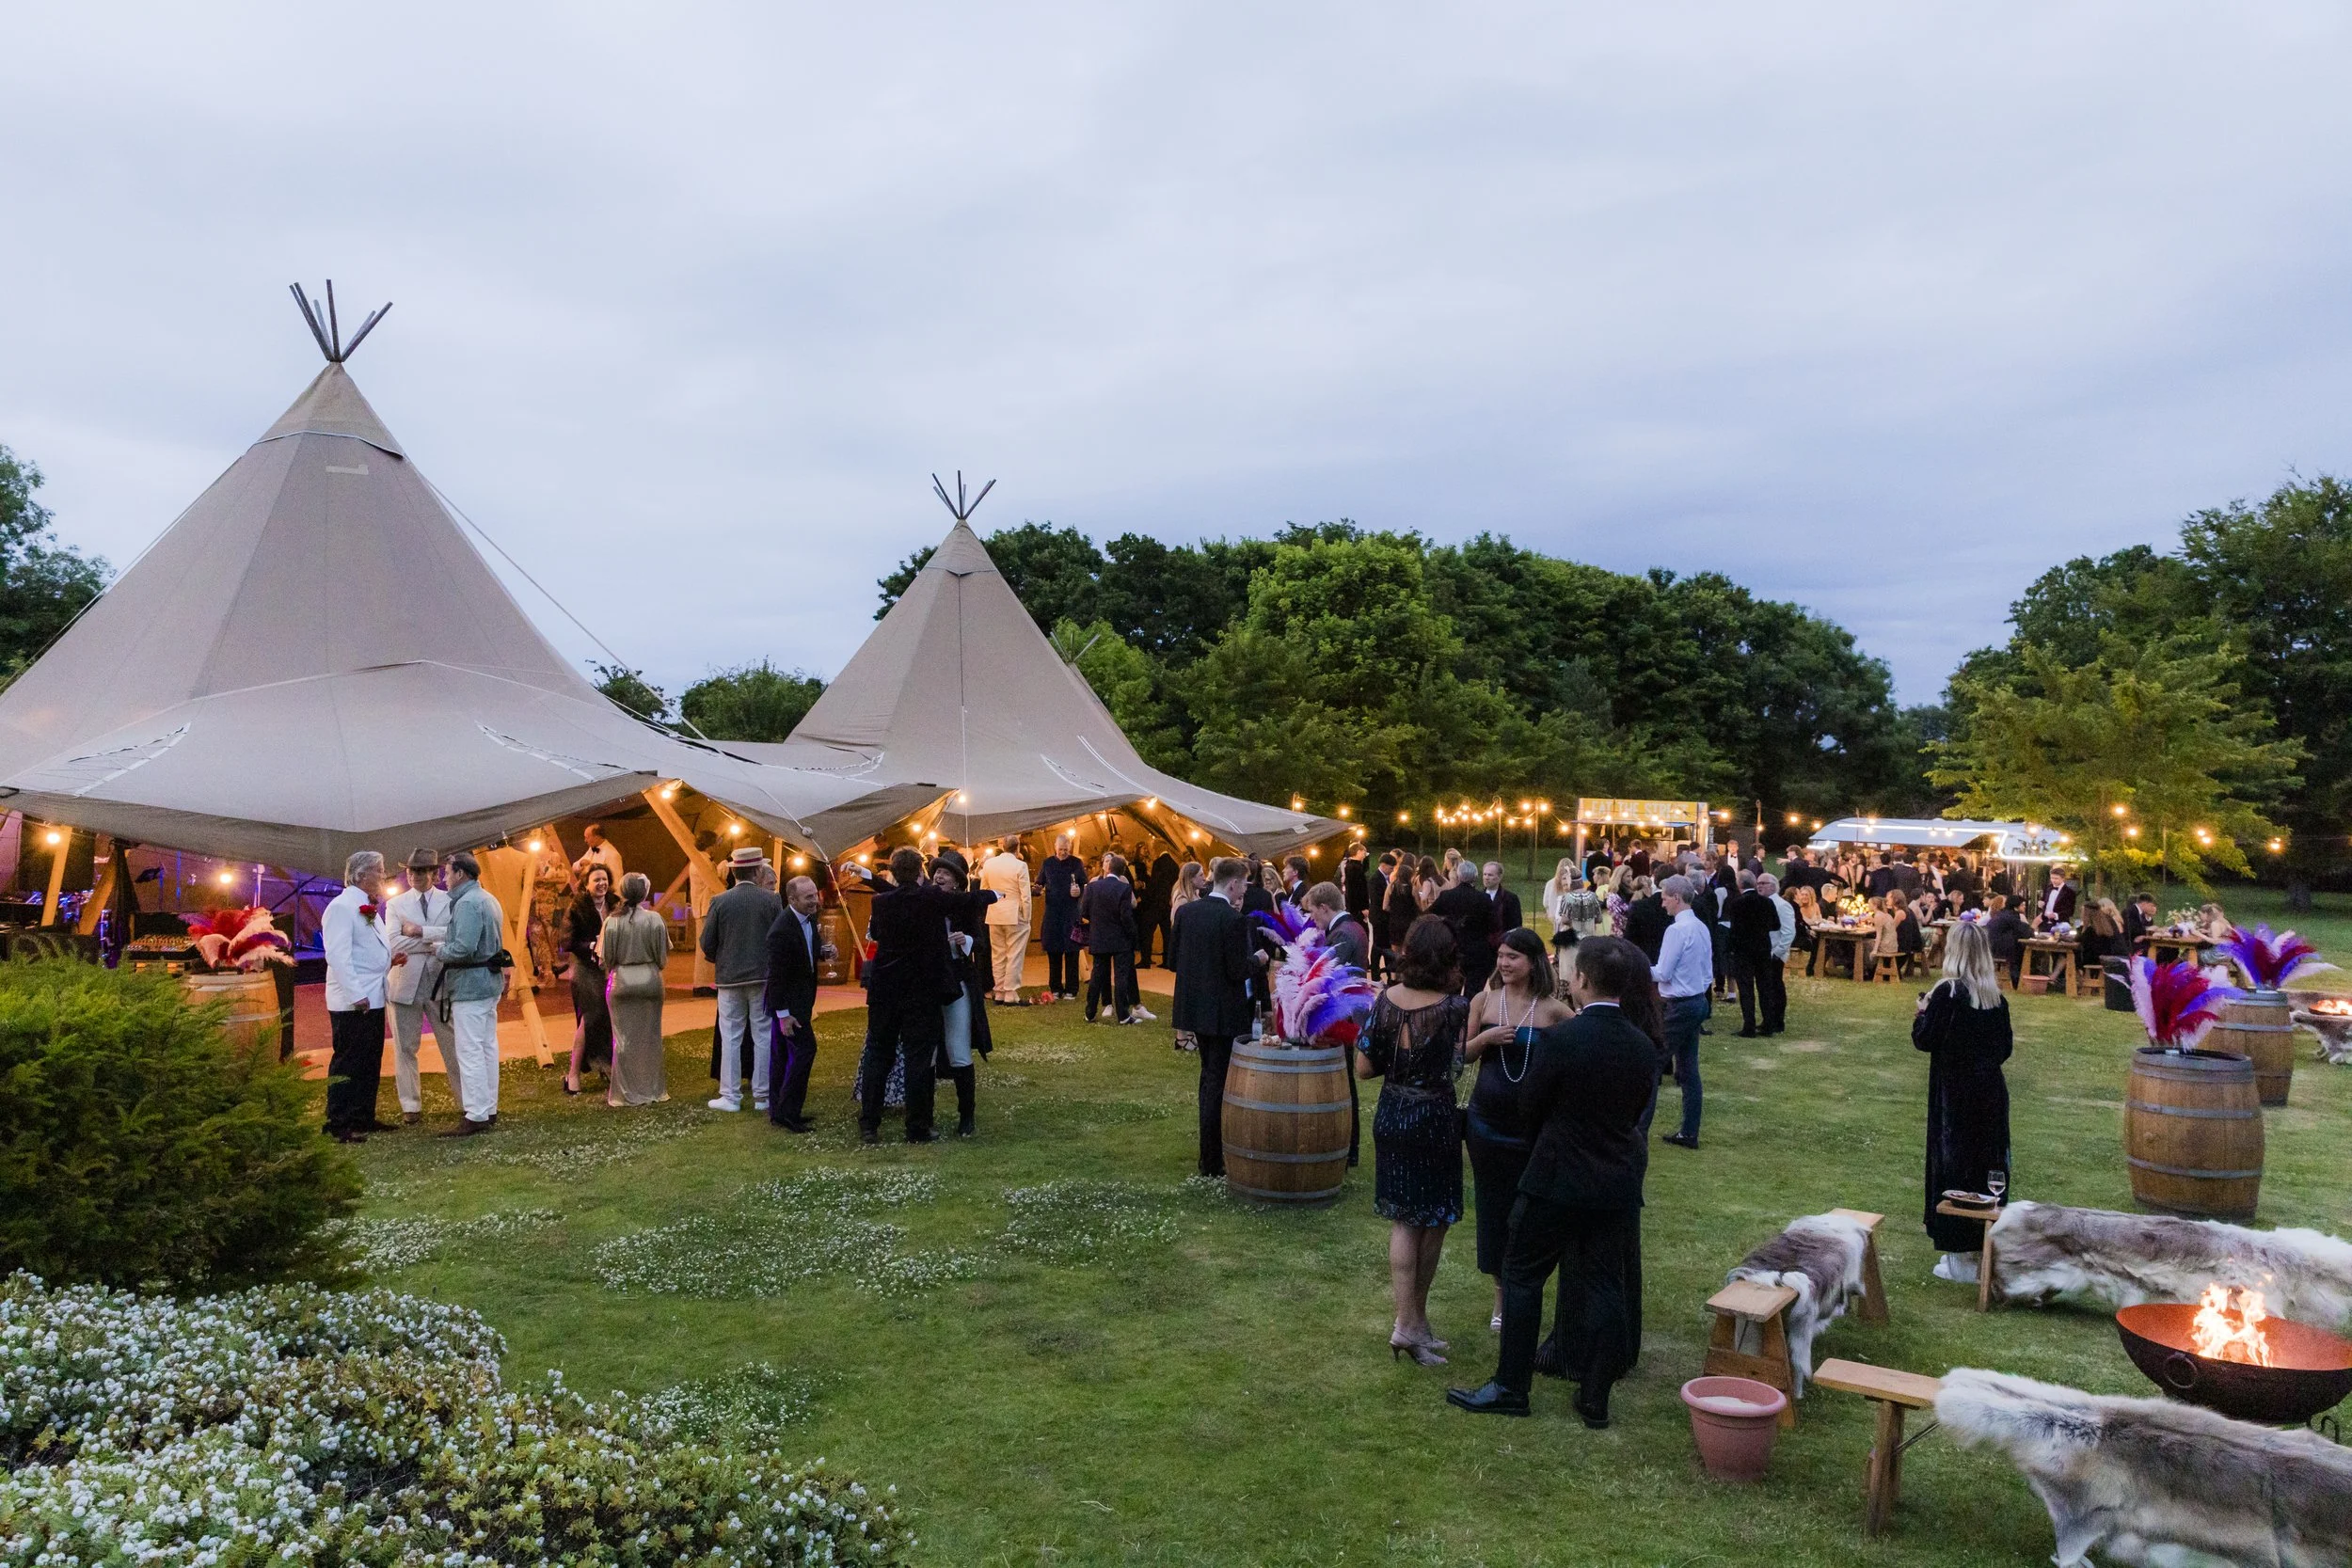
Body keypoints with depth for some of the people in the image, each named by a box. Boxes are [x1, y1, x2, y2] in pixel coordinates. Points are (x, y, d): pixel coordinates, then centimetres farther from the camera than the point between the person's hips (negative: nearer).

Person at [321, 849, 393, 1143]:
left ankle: (364, 1119, 20)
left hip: (372, 999, 9)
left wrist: (392, 957, 4)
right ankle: (340, 1127, -1)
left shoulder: (369, 908, 17)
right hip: (351, 1003, -9)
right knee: (348, 1062, -5)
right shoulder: (342, 907, -13)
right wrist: (356, 994, -23)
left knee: (370, 1063, 13)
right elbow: (338, 955, -20)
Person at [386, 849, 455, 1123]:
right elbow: (395, 943, -8)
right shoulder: (395, 904, 6)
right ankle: (411, 1106, 16)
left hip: (441, 983, -1)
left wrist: (420, 931, -15)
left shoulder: (450, 901, 3)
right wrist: (438, 942, -12)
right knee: (405, 1048, 6)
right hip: (405, 984, 1)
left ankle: (467, 1101, 12)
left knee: (452, 1046, 5)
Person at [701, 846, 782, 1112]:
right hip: (765, 977, 0)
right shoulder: (772, 900, -7)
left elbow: (706, 945, -2)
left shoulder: (720, 902, -6)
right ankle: (762, 1095, 11)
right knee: (763, 1036, 7)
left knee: (730, 1037, 7)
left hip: (730, 978, 0)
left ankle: (730, 1096, 8)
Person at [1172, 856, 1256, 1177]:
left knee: (1209, 1075, 22)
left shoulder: (1185, 911, 1)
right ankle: (1212, 1161, 9)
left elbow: (1173, 959, 5)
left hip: (1194, 1006, 7)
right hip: (1224, 1012, -7)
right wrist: (1258, 961, 0)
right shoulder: (1234, 919, -18)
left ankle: (1212, 1148, 32)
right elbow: (1239, 971, -18)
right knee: (1218, 1081, 3)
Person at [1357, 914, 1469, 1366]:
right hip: (1435, 1122, -4)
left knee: (1404, 1220, 12)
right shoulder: (1455, 1006, -18)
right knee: (1433, 1222, 14)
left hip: (1391, 1120, 4)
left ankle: (1408, 1321, 6)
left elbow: (1364, 1067, -4)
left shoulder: (1386, 1000, -7)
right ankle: (1415, 1320, 24)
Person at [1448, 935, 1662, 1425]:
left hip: (1557, 1179, -5)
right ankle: (1595, 1399, 19)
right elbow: (1638, 1112, 9)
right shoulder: (1643, 1046, -2)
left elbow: (1529, 1104, -9)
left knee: (1522, 1274, 9)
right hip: (1618, 1183, 5)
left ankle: (1511, 1388, 15)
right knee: (1604, 1283, 13)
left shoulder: (1560, 1039, -19)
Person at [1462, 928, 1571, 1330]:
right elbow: (1463, 1055, 5)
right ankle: (1501, 1291, 26)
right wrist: (1485, 1038, -13)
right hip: (1488, 1119, 2)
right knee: (1492, 1205, 10)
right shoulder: (1484, 1000, -1)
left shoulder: (1552, 1010, -6)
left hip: (1533, 1123, -2)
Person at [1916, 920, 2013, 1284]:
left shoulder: (1948, 993, -16)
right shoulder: (1995, 997, 2)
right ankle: (1987, 1245, 23)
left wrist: (1922, 1013, 4)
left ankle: (1962, 1259, 6)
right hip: (1991, 1091, 6)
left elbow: (1924, 1040, -13)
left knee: (1954, 1165, 1)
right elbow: (2004, 1049, 9)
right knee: (1989, 1165, 13)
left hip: (1955, 1094, -6)